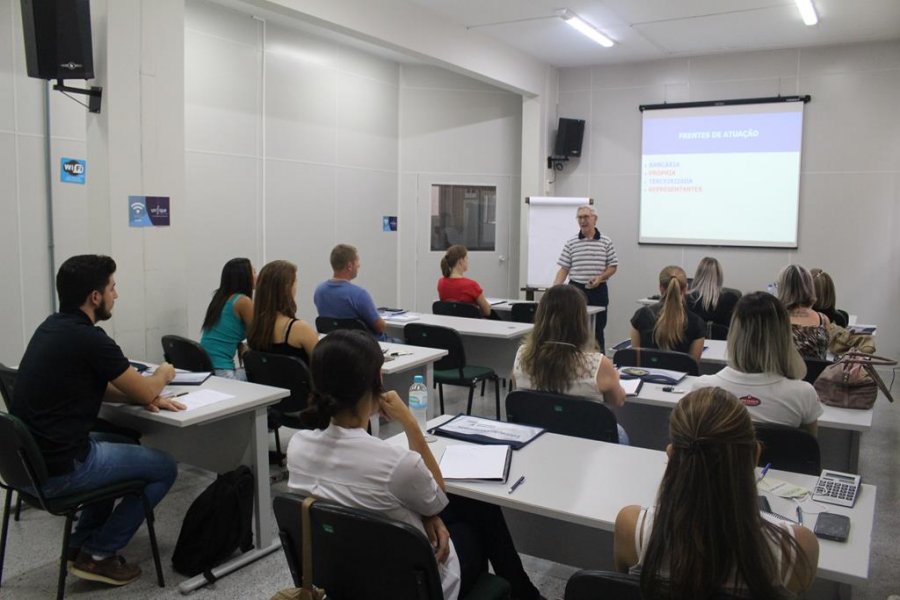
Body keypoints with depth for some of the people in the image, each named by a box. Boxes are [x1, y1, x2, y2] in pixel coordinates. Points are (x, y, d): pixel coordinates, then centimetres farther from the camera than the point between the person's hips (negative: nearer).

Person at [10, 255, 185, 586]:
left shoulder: (52, 327, 8)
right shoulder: (89, 338, -20)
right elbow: (146, 391, -9)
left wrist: (145, 396, 2)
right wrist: (163, 374, 14)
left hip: (30, 459, 9)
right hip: (57, 470, -9)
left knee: (124, 445, 30)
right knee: (164, 467, 6)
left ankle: (81, 543, 29)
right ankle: (98, 554, 13)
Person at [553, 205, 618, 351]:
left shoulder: (606, 242, 3)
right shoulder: (571, 243, 3)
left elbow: (613, 267, 5)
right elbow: (564, 269, 1)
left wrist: (600, 278, -13)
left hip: (598, 291, 0)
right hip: (576, 289, 0)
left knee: (597, 330, 6)